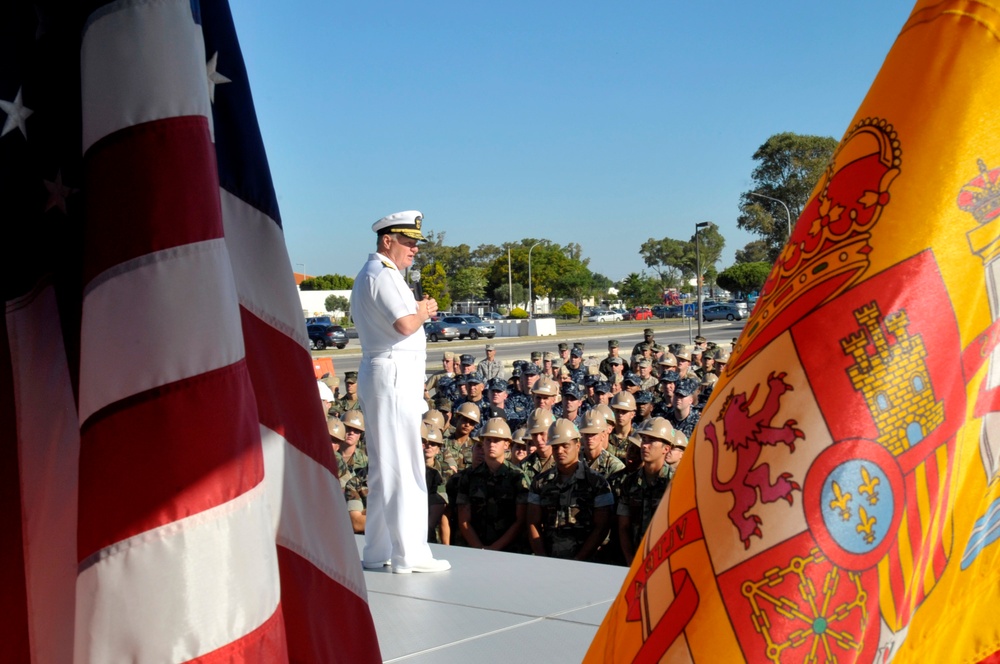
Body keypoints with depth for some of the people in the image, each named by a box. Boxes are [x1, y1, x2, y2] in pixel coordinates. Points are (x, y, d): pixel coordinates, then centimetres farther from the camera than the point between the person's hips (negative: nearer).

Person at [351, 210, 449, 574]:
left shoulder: (368, 275, 21)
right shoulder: (383, 275, -12)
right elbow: (405, 325, -24)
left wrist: (417, 310, 11)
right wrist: (424, 310, -5)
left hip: (381, 374, 11)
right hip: (394, 375, -11)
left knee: (385, 469, 13)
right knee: (402, 468, -9)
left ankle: (377, 551, 18)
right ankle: (408, 554, -6)